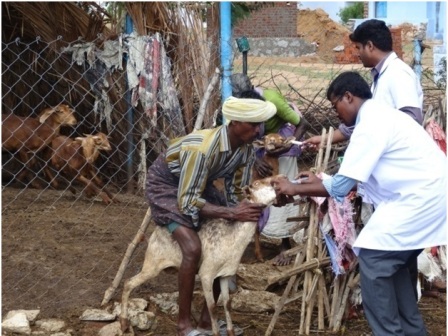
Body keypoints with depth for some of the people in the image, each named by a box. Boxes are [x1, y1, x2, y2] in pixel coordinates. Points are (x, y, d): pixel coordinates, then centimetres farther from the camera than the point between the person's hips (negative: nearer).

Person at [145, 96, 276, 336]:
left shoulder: (246, 150, -15)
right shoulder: (203, 149, -38)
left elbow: (236, 193, -4)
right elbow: (187, 201, -35)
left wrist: (246, 209, -25)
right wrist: (232, 213, -40)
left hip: (198, 183, 7)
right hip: (165, 182, -7)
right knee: (193, 248, -25)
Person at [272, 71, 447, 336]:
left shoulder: (371, 123, -15)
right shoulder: (378, 115, 17)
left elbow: (341, 187, -16)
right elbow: (357, 176, 21)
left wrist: (294, 189, -6)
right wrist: (321, 181, 19)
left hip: (419, 198, -10)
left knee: (373, 259, -8)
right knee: (392, 261, 17)